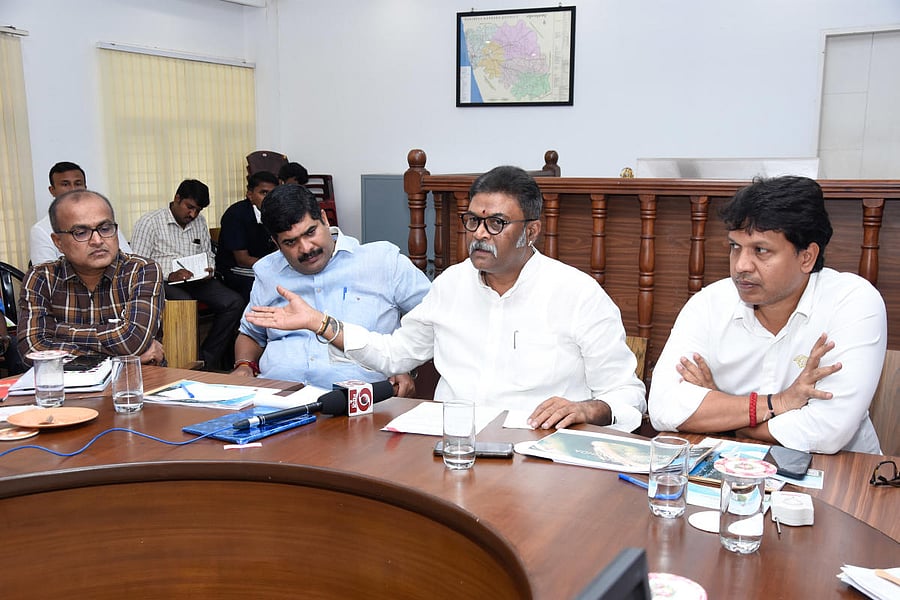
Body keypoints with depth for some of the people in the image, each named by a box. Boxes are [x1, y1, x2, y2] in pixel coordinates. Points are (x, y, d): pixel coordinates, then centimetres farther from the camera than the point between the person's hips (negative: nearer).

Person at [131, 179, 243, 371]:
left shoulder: (200, 222, 18)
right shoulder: (149, 222, -2)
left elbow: (208, 254, 27)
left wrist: (208, 270, 3)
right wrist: (169, 276, -20)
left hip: (195, 281, 5)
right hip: (163, 283, -5)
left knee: (234, 302, -18)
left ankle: (209, 358, -11)